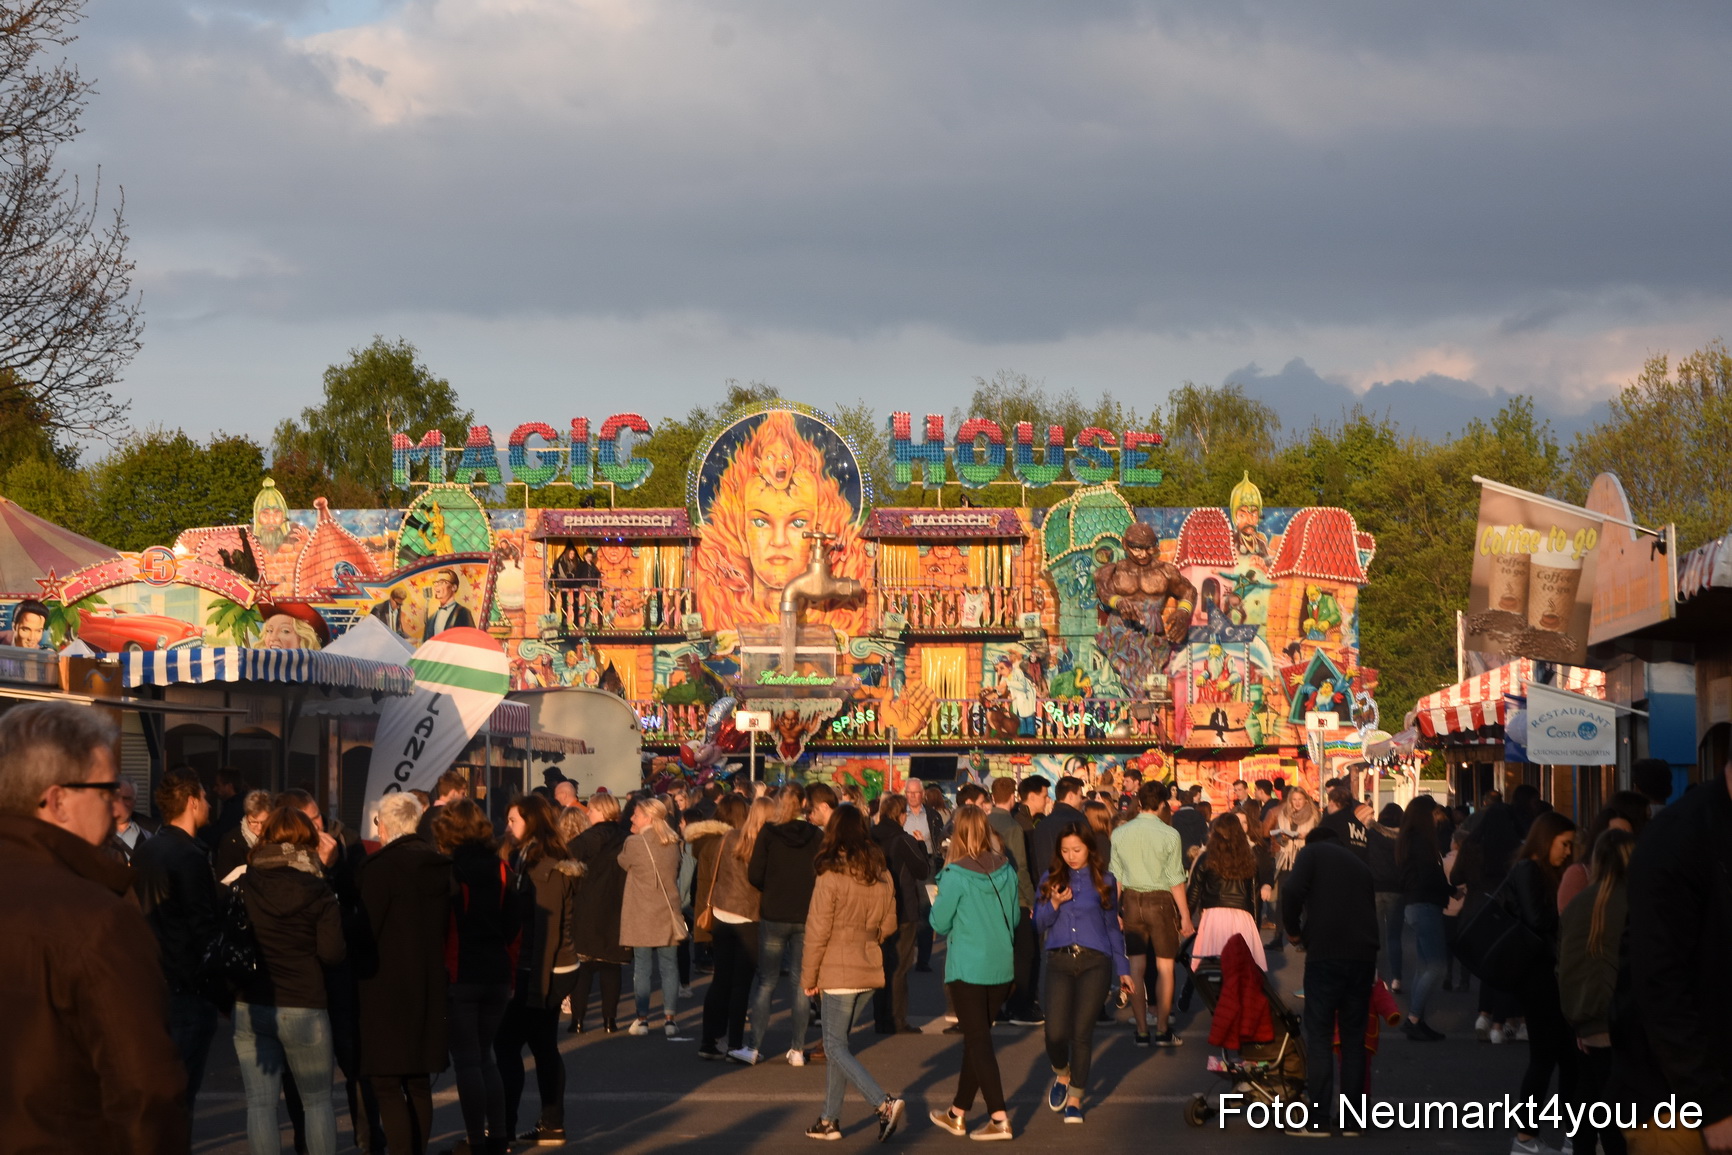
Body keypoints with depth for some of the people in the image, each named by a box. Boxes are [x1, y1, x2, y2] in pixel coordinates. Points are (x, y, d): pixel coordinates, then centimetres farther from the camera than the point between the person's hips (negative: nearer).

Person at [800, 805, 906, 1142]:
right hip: (869, 970, 7)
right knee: (837, 1042, 16)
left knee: (835, 1046, 0)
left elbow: (817, 933, -13)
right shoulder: (881, 876, 2)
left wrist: (808, 978, -3)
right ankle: (830, 1120, 18)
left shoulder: (830, 877, -16)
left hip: (838, 972, -6)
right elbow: (889, 925, 11)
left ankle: (884, 1103, -17)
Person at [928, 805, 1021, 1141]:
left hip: (968, 968, -5)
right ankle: (958, 1113, 27)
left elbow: (939, 923, -9)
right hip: (1002, 965, 5)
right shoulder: (1006, 870, -1)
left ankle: (999, 1119, -7)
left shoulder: (956, 875, -16)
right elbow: (1015, 916, 9)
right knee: (977, 1038, 16)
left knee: (978, 1041, 0)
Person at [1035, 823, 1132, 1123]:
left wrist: (1123, 969, 12)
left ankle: (1075, 1098, 11)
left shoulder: (1104, 880, 6)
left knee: (1081, 1031, -5)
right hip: (1059, 961, 1)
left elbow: (1113, 926, 13)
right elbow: (1039, 922, 8)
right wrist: (1054, 904, -12)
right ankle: (1062, 1074, 24)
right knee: (1055, 1033, -10)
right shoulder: (1051, 878, 9)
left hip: (1094, 962, -1)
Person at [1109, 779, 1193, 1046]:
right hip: (1161, 900, -3)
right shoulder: (1169, 835, -10)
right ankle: (1162, 1030, 5)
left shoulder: (1120, 834, 0)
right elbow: (1175, 880, -8)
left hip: (1132, 901, 3)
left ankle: (1141, 1031, 10)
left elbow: (1115, 878, 4)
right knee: (1164, 967, 5)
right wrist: (1185, 916, -1)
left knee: (1137, 967, 7)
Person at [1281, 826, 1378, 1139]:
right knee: (1354, 1036, 11)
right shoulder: (1359, 864, 25)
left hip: (1325, 952, -4)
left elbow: (1293, 891, -7)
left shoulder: (1312, 852, 10)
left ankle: (1318, 1120, -5)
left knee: (1319, 1036, -1)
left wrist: (1293, 931, 6)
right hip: (1364, 954, 4)